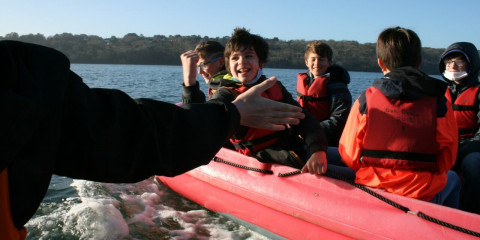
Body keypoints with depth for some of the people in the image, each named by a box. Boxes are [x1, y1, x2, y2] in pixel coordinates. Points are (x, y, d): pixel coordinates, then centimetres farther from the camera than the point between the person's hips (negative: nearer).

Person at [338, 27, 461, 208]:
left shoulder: (365, 100, -9)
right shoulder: (439, 103, -9)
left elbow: (350, 157, -5)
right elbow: (447, 160, -1)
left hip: (370, 191, 1)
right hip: (423, 198, -1)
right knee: (452, 178, 33)